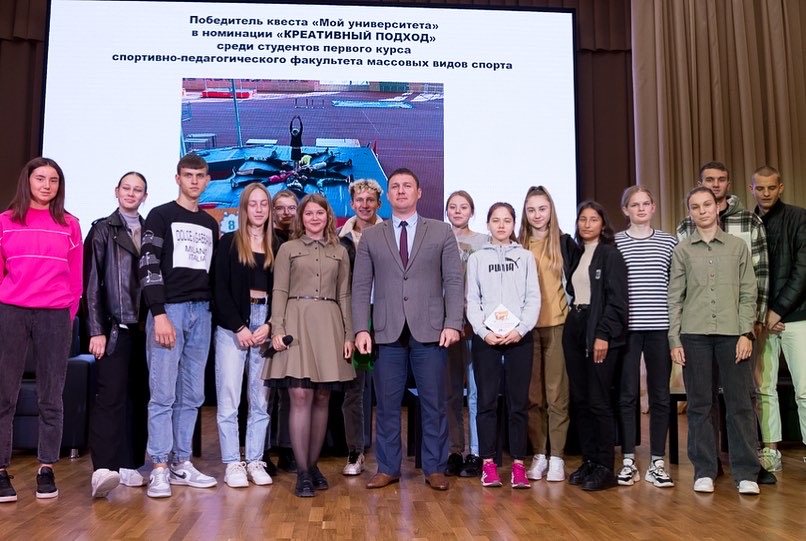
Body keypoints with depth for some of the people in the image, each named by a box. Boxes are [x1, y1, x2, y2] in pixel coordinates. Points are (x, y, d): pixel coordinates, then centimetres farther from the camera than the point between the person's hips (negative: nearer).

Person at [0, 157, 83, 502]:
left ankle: (46, 469, 12)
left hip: (55, 317, 1)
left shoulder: (69, 225, 9)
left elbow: (76, 276, 8)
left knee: (51, 398, 4)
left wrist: (70, 314, 2)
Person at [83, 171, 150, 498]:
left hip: (144, 327, 3)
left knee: (139, 397, 4)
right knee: (111, 395, -11)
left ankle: (129, 465, 12)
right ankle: (103, 469, -12)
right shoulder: (102, 230, 5)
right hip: (115, 327, -3)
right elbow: (91, 282, -1)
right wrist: (96, 330, -8)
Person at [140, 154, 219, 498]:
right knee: (163, 394, -5)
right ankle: (159, 469, 0)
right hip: (168, 309, -5)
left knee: (192, 396, 7)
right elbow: (148, 266, -7)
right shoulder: (161, 216, 2)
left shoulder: (210, 224, 18)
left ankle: (181, 463, 15)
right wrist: (159, 314, -16)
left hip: (201, 312, 5)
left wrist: (213, 309, 10)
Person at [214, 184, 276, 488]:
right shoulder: (229, 242, 4)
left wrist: (269, 326, -6)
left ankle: (255, 461, 12)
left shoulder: (278, 247, 10)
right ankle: (232, 464, 5)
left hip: (266, 326, 2)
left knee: (261, 399, 4)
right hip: (233, 326, -2)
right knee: (229, 398, -3)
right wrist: (239, 328, -8)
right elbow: (220, 289, -1)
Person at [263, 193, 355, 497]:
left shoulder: (340, 252, 15)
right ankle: (302, 472, -3)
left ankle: (313, 464, 17)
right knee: (300, 397, -9)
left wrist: (348, 335, 6)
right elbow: (279, 292, 3)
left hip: (329, 326, 3)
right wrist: (277, 330, -8)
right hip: (297, 323, -2)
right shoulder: (288, 249, 9)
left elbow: (344, 296, 14)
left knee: (322, 398, 5)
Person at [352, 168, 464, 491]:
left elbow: (453, 281, 3)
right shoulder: (371, 237, 11)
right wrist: (361, 329, -4)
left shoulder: (441, 232, 8)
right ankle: (388, 468, 18)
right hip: (387, 331, 1)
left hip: (430, 330, -1)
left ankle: (434, 468, 17)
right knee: (387, 404, 6)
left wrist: (453, 323, -8)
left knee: (433, 403, 5)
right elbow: (361, 287, 6)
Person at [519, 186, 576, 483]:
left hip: (557, 325, -1)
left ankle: (556, 457, 7)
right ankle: (539, 454, 14)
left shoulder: (564, 242, 5)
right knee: (532, 395, 4)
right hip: (526, 327, 1)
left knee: (557, 393, -1)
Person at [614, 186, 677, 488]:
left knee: (660, 396, 5)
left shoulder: (670, 242, 9)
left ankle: (657, 462, 15)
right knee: (627, 395, 3)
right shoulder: (614, 243, 4)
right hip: (626, 327, -1)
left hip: (661, 327, 1)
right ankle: (628, 461, 13)